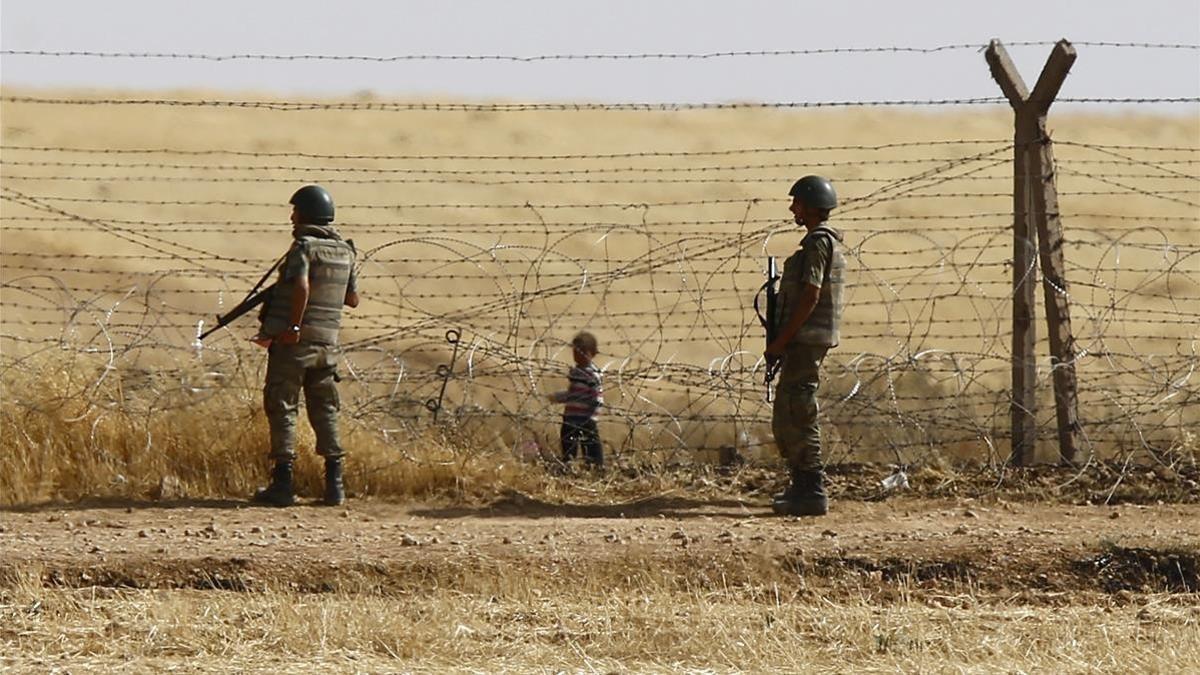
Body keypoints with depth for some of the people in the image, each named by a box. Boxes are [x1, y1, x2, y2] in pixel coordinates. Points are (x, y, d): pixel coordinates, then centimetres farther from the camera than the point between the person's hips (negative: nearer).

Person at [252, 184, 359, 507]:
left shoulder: (304, 246, -10)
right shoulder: (344, 251, 11)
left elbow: (302, 286, -25)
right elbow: (353, 299, 19)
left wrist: (294, 327, -21)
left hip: (293, 343, -6)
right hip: (327, 344, 6)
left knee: (282, 408, 0)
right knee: (325, 411, 12)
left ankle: (282, 482, -5)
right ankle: (334, 484, 7)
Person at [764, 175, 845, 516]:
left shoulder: (817, 242, -15)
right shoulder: (826, 241, 17)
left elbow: (810, 297, -21)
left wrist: (781, 341, -19)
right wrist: (784, 340, 20)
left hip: (806, 340, -11)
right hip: (806, 341, 11)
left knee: (797, 416, -10)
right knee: (786, 416, 17)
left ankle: (812, 492, -11)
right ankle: (803, 485, 22)